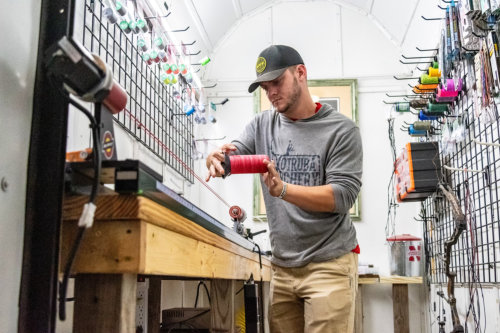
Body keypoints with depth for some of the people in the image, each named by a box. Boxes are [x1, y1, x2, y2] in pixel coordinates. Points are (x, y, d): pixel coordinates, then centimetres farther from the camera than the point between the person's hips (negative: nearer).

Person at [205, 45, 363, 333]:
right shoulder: (262, 125, 9)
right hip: (282, 266, 4)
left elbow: (343, 196, -14)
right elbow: (230, 156, 1)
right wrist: (217, 159, -24)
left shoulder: (341, 130, -6)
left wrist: (282, 189, -28)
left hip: (330, 263, -4)